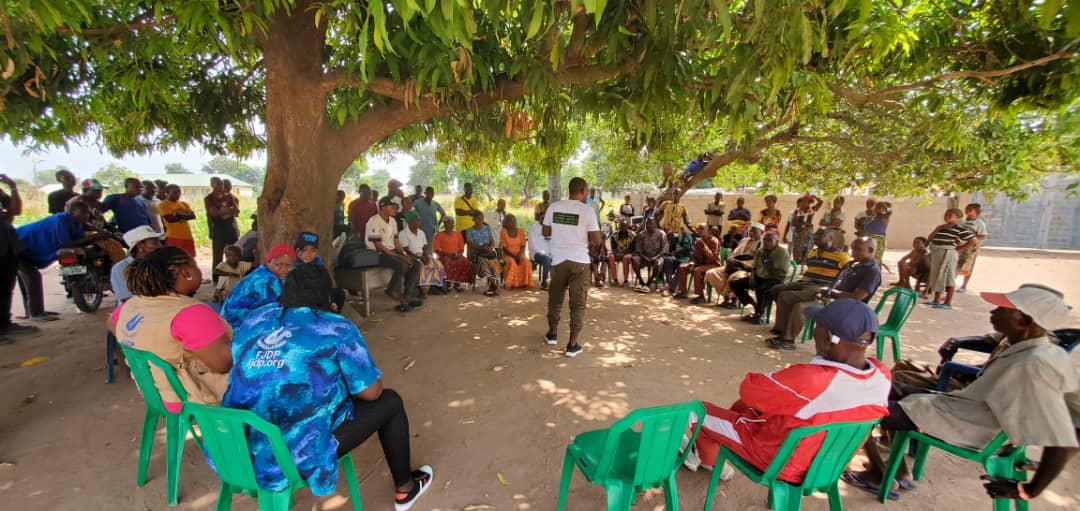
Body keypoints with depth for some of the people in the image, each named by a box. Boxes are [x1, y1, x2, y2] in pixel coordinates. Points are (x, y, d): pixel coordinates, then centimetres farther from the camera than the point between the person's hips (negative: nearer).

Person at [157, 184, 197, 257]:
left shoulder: (184, 204, 16)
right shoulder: (163, 205, -2)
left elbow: (193, 215, 3)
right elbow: (170, 219, -14)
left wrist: (179, 215, -11)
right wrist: (185, 215, -3)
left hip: (188, 236, 5)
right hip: (173, 237, -5)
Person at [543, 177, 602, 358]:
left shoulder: (553, 207, 1)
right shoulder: (587, 210, -9)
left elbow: (545, 232, 11)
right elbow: (597, 241, -10)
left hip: (559, 260, 3)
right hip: (579, 261, -3)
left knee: (555, 298, 21)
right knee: (578, 303, 6)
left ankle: (552, 334, 37)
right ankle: (573, 344, 9)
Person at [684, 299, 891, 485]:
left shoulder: (807, 379, -40)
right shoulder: (882, 376, -17)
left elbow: (748, 390, -24)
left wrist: (777, 378, -4)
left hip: (780, 461, -7)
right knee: (743, 406, 28)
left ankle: (707, 459, 43)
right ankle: (715, 457, 44)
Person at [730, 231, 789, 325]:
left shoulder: (782, 252, -13)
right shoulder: (760, 251, 6)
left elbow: (774, 272, -23)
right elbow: (754, 268, 15)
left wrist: (766, 259, -23)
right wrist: (752, 277, -4)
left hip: (775, 280, -7)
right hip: (759, 277, 8)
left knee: (761, 290, -40)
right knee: (735, 284, -6)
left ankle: (760, 315, -13)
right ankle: (755, 307, 0)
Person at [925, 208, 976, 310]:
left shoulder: (960, 229, -7)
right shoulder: (942, 227, 14)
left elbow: (973, 241, -11)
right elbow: (930, 238, 10)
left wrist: (958, 250, -11)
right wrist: (937, 228, -2)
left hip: (947, 254, -8)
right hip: (936, 254, 8)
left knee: (948, 278, -3)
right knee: (936, 276, 14)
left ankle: (948, 303, 2)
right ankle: (936, 300, 25)